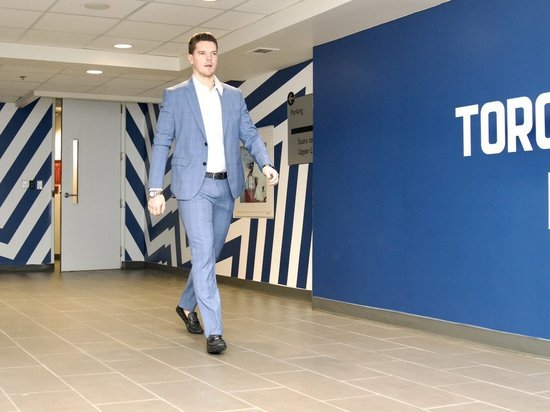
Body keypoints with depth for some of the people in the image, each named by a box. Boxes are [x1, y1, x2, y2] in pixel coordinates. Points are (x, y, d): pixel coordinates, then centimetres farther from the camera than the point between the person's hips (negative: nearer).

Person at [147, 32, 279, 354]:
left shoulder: (234, 96, 12)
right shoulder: (175, 96, 3)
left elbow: (250, 135, 7)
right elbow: (162, 143, 1)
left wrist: (266, 163, -13)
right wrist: (155, 190, -6)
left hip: (226, 186, 4)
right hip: (194, 185, -4)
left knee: (211, 253, 15)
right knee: (203, 254, -12)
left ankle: (187, 305, 38)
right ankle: (213, 331, -12)